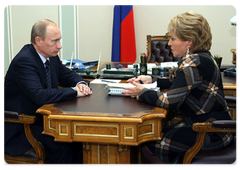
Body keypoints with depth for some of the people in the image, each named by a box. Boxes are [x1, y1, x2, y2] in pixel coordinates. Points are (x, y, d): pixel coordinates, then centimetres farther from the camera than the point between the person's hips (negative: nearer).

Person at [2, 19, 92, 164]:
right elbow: (39, 96, -34)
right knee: (62, 144, -26)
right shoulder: (23, 61, -23)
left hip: (42, 117, 8)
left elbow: (67, 75, 18)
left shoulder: (51, 56, 3)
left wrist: (81, 83, -6)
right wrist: (74, 91, -25)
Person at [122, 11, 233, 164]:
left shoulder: (195, 64, -25)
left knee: (149, 145, -9)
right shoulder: (198, 57, 6)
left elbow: (170, 101, -27)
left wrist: (141, 92, -13)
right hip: (203, 123, 10)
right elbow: (177, 84, 19)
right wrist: (151, 79, 9)